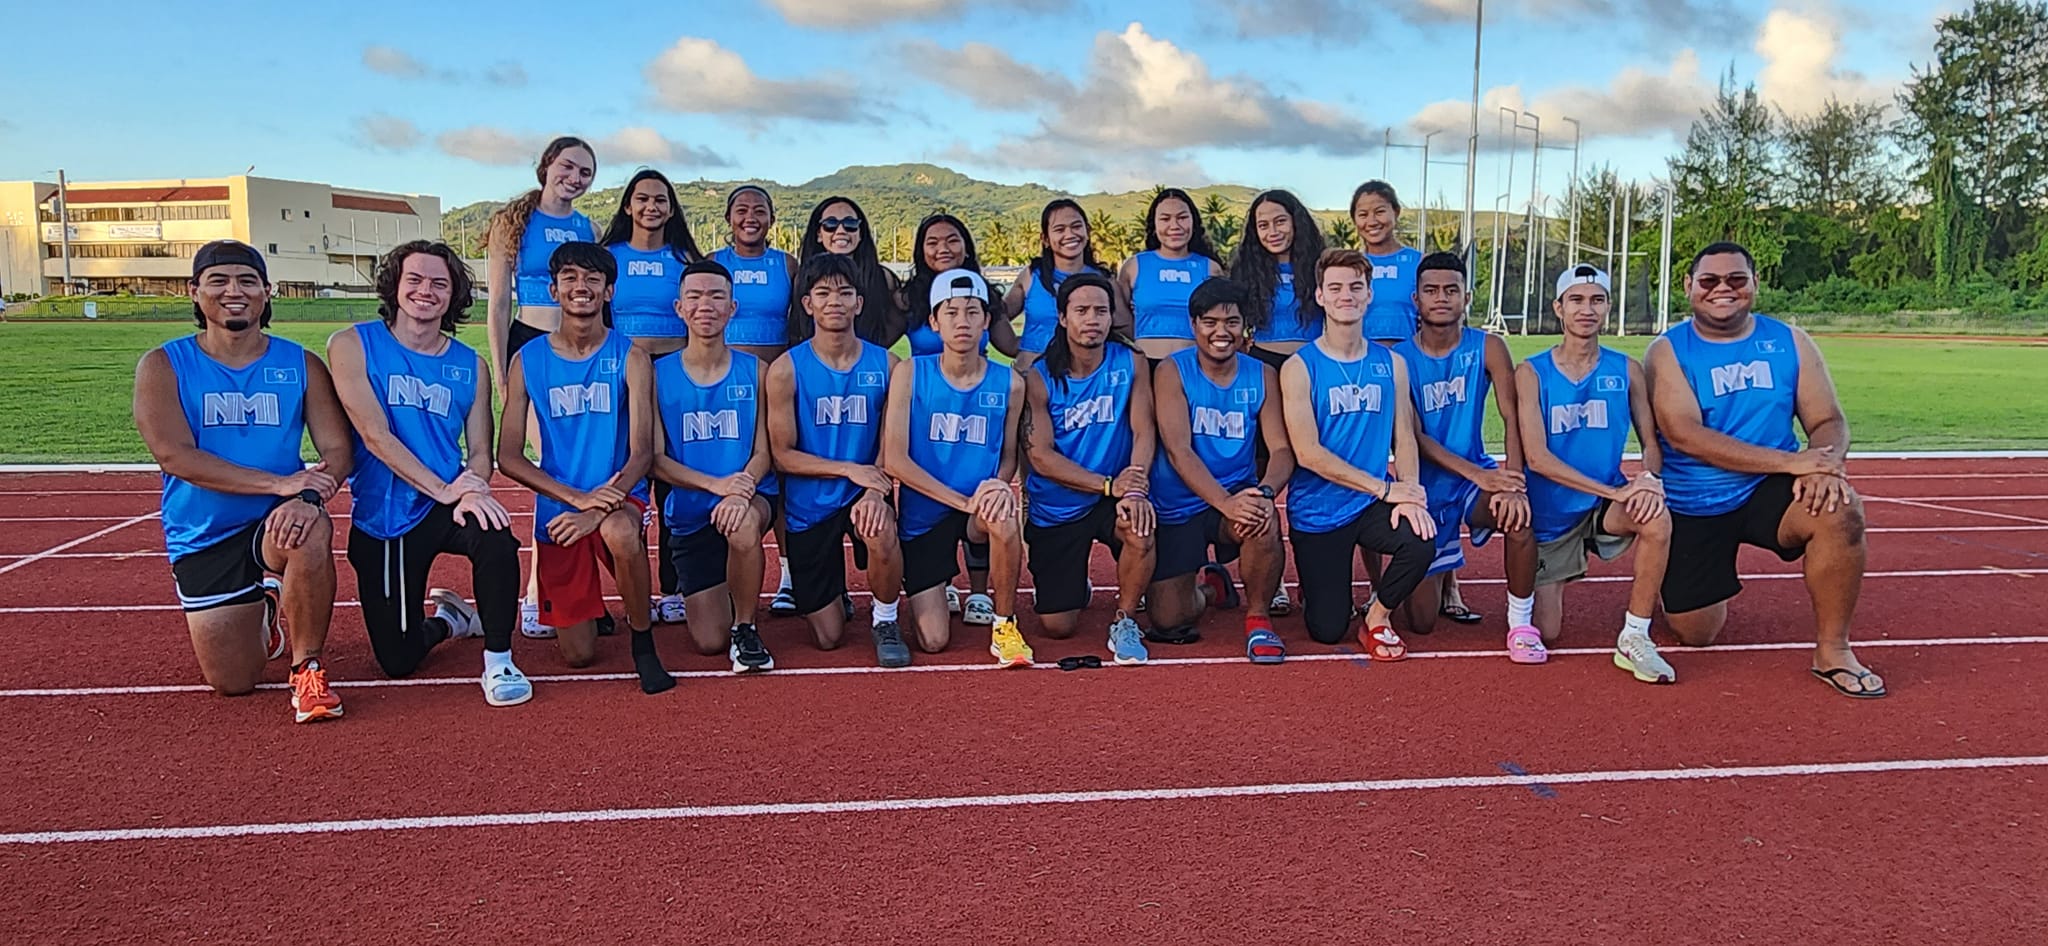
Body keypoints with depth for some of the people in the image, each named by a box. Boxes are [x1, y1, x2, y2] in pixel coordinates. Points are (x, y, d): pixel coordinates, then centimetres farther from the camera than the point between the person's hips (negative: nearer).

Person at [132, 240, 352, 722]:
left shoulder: (302, 365, 1)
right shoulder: (163, 366, -2)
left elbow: (338, 448, -7)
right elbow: (174, 454, -15)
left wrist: (309, 496, -31)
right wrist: (279, 484, -27)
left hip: (277, 523, 0)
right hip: (204, 538, 1)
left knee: (311, 531, -38)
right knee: (233, 683, 0)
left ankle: (308, 668, -19)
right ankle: (261, 614, 36)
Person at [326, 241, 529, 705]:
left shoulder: (470, 366, 6)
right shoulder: (352, 346, -3)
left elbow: (480, 449, 2)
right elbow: (375, 435, -13)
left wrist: (473, 490, -22)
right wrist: (442, 488, -23)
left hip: (447, 508, 1)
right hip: (381, 517, -1)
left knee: (494, 532, -36)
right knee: (397, 661, 0)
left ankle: (498, 662, -17)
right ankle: (448, 619, 36)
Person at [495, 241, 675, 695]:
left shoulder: (630, 357, -3)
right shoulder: (527, 360, 1)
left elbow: (642, 451, -9)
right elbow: (508, 456, -3)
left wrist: (600, 509, -26)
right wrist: (577, 496, -18)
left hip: (620, 497, -2)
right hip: (559, 507, 2)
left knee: (620, 532, -41)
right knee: (579, 655, -1)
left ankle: (643, 643, -15)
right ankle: (586, 606, 37)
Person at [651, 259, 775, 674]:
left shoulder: (754, 371, 1)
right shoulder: (659, 374, -1)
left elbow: (764, 451, -2)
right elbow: (656, 459, -6)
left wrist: (742, 489, -25)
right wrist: (716, 484, -23)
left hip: (746, 499, -1)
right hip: (689, 515, 1)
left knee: (743, 524, -40)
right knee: (709, 642, -7)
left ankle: (745, 627, -14)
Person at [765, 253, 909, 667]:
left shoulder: (886, 364, -3)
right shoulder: (786, 369, -9)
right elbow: (783, 455, -8)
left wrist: (875, 490, -24)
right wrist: (850, 469, -19)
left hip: (864, 492, 1)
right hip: (809, 502, 0)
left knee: (882, 533, -39)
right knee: (828, 637, 3)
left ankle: (885, 621, -8)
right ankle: (833, 592, 41)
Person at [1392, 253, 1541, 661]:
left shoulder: (1487, 348, -5)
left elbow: (1512, 416, -13)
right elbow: (1413, 438, -15)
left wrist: (1513, 481, -30)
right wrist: (1478, 475, -27)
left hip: (1476, 477, 1)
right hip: (1423, 486, -1)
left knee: (1518, 513, -37)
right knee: (1421, 622, 0)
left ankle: (1521, 624, -16)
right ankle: (1437, 576, 39)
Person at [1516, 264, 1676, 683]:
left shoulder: (1626, 370, 0)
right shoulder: (1531, 374, -9)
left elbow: (1651, 441, 2)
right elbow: (1537, 458, -17)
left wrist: (1650, 479, -23)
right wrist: (1615, 491, -25)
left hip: (1605, 506, 1)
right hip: (1550, 513, -1)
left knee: (1657, 518, -34)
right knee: (1546, 633, 0)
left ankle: (1634, 639, -18)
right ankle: (1539, 585, 37)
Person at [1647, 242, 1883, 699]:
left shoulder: (1789, 342, 3)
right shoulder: (1668, 352, -7)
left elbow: (1829, 421, 0)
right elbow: (1685, 435, -21)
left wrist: (1824, 463, -25)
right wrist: (1789, 461, -28)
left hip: (1769, 490, 2)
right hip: (1692, 507, -1)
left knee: (1840, 510, -31)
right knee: (1696, 635, 0)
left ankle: (1832, 651, -13)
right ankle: (1701, 588, 39)